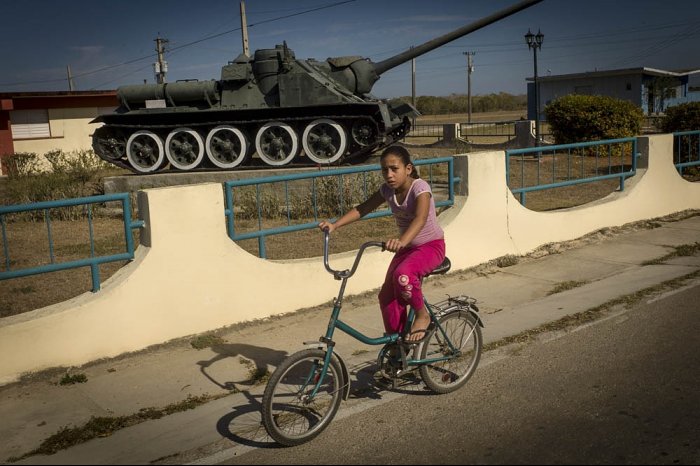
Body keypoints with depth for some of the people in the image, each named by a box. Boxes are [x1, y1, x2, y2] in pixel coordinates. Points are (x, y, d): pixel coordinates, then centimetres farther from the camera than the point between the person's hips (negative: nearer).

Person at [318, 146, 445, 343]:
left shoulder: (419, 187, -24)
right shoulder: (388, 190, -5)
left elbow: (420, 218, -41)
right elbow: (362, 209, 0)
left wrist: (401, 241, -59)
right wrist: (335, 224, -14)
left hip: (431, 246, -7)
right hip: (407, 247, 7)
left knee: (402, 275, -35)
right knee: (387, 295, -5)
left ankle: (422, 314, -10)